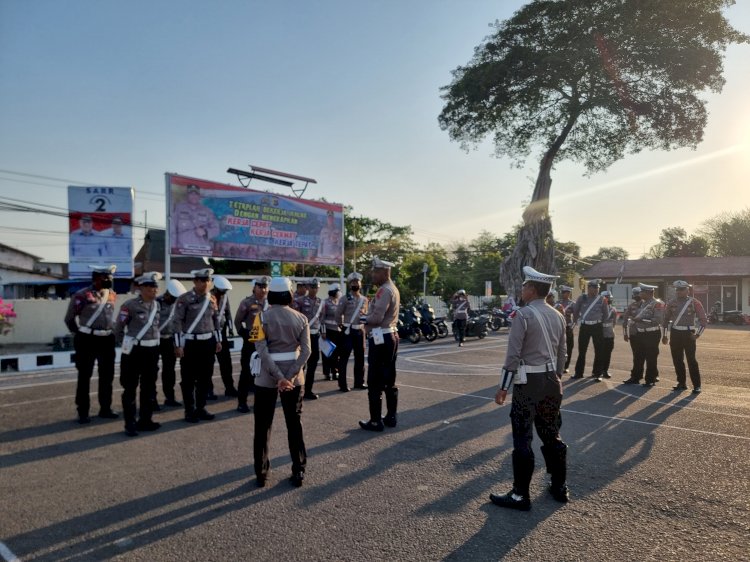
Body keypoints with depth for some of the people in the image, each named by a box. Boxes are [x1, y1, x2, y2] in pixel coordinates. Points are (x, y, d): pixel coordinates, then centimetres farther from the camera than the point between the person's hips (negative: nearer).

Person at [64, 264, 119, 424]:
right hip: (88, 340, -5)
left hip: (107, 340, 5)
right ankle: (83, 412, 15)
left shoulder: (112, 294, 6)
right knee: (84, 376, 5)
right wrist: (79, 333, 4)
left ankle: (105, 409, 23)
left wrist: (111, 330, 14)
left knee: (107, 375, 11)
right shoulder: (82, 295, -11)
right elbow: (69, 318, -1)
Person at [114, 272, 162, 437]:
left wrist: (153, 343, 14)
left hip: (152, 351, 6)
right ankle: (130, 424, 12)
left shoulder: (157, 304, 7)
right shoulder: (130, 305, -12)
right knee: (130, 388, 3)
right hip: (134, 351, -6)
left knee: (149, 387, 12)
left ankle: (145, 420, 24)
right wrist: (127, 344, 3)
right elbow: (118, 329, -4)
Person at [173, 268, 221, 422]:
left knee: (205, 378, 11)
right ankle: (190, 411, 15)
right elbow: (177, 322, -10)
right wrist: (178, 345, -13)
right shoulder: (184, 299, -9)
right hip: (190, 343, -5)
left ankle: (201, 408, 23)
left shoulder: (212, 298, 8)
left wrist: (218, 340, 13)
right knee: (189, 379, 4)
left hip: (208, 342, 5)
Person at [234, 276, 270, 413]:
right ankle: (242, 402, 9)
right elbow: (238, 321, -3)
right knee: (246, 372, 0)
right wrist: (246, 336, -8)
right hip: (251, 342, -4)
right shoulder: (247, 302, -7)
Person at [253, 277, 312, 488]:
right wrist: (289, 376, -15)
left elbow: (262, 351, -17)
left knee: (263, 426, 13)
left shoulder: (262, 317, -7)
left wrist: (279, 377, -19)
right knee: (295, 424, 14)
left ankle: (261, 473, 22)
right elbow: (306, 351, -10)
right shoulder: (301, 318, 0)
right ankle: (298, 473, 19)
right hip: (294, 376, 2)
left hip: (267, 377, -2)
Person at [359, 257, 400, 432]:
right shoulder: (393, 289, 15)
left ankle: (376, 421, 3)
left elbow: (377, 317, -24)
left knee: (375, 383, -3)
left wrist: (364, 318, -5)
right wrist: (369, 317, 6)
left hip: (380, 339, -10)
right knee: (389, 380, 14)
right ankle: (391, 417, 21)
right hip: (391, 336, 10)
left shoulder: (384, 290, -17)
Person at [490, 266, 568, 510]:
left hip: (528, 383, -7)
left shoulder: (523, 315, -14)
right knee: (551, 435, 18)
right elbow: (562, 353, 13)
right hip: (551, 381, 7)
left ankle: (520, 495, 8)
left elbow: (513, 355, -16)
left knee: (523, 438, 0)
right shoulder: (558, 316, 8)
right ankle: (560, 487, 28)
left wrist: (503, 387, -10)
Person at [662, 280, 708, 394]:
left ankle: (696, 385, 1)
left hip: (688, 334, -4)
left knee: (691, 360, -6)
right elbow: (666, 319, 15)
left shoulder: (694, 302, -5)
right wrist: (665, 335, 14)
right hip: (675, 334, 4)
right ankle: (682, 383, 19)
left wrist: (698, 334, -10)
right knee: (677, 360, 8)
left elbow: (704, 319, -4)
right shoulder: (671, 303, 6)